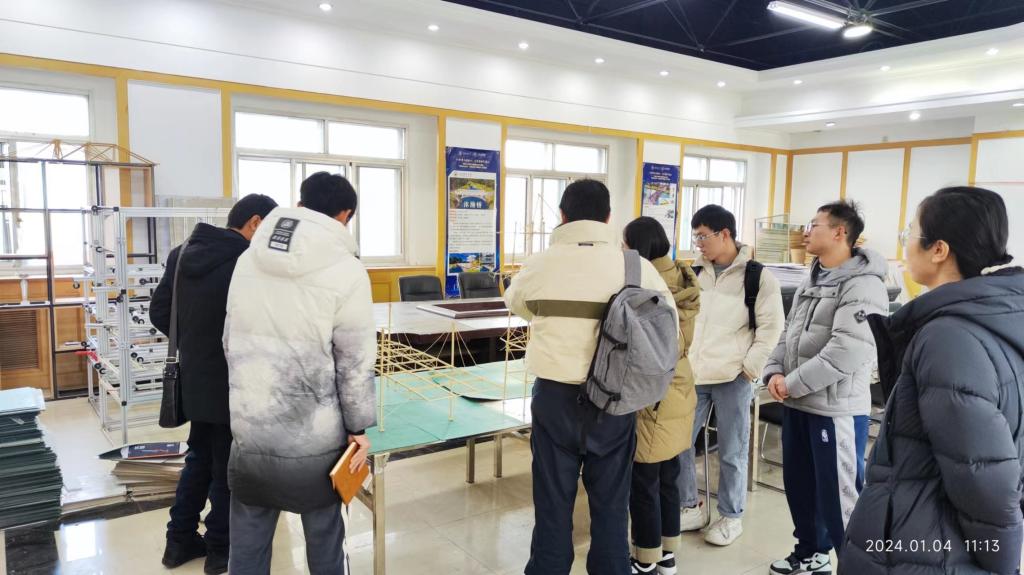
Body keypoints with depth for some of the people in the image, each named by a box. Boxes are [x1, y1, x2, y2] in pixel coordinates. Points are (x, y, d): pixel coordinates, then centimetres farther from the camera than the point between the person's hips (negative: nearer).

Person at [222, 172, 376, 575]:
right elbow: (355, 362, -11)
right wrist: (358, 426, 0)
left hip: (249, 433, 4)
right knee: (323, 541, 15)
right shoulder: (345, 271, -13)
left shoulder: (248, 261, 3)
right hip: (314, 441, -4)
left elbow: (231, 343, 10)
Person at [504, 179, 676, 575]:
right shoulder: (636, 266, -7)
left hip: (555, 396, 0)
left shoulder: (540, 263, -6)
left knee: (553, 503, 12)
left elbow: (515, 303, 15)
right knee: (611, 504, 14)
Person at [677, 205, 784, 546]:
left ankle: (731, 517, 25)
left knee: (731, 453, 7)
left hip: (733, 378, -5)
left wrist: (751, 368, -9)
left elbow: (771, 326, -6)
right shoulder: (695, 273, 8)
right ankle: (689, 508, 26)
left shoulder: (757, 276, -6)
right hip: (692, 375, 5)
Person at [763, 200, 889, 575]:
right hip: (796, 406, 9)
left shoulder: (862, 286, -16)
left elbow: (847, 352, -25)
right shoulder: (811, 282, 14)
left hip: (836, 410, -9)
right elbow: (789, 334, 16)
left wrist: (792, 383, -18)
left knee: (839, 495, 1)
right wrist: (774, 373, -2)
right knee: (799, 484, 20)